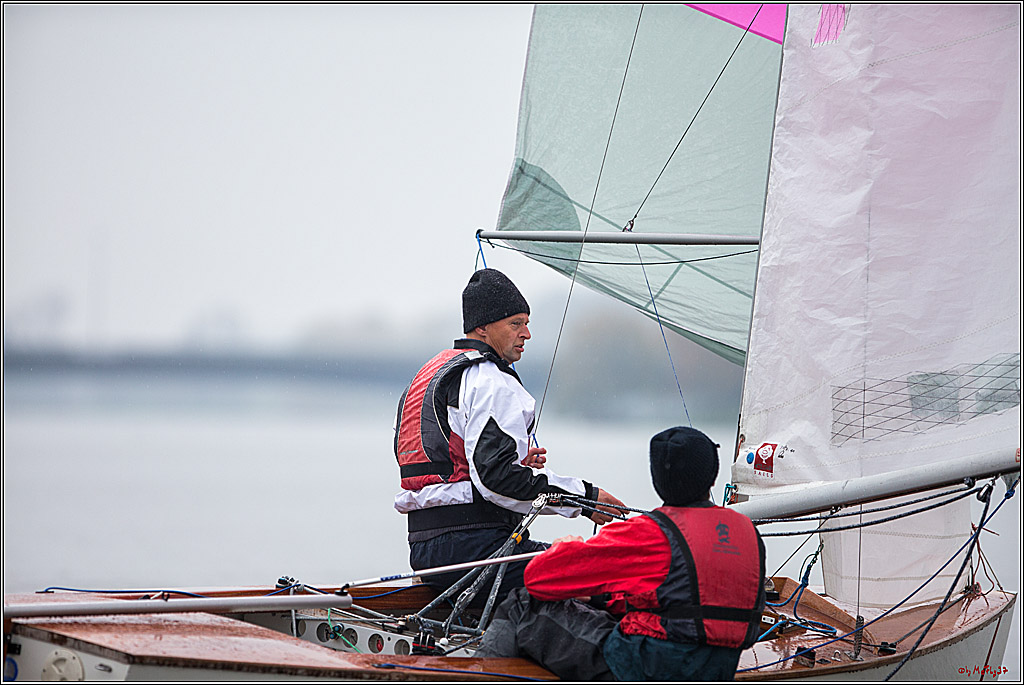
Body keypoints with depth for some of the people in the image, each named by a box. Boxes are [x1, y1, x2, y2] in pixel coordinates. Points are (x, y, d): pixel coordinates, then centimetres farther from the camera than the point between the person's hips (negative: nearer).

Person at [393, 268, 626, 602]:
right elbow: (496, 478, -20)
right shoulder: (491, 382, -8)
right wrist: (584, 496, -15)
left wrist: (517, 464, 18)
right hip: (471, 544, -10)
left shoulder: (428, 374, 23)